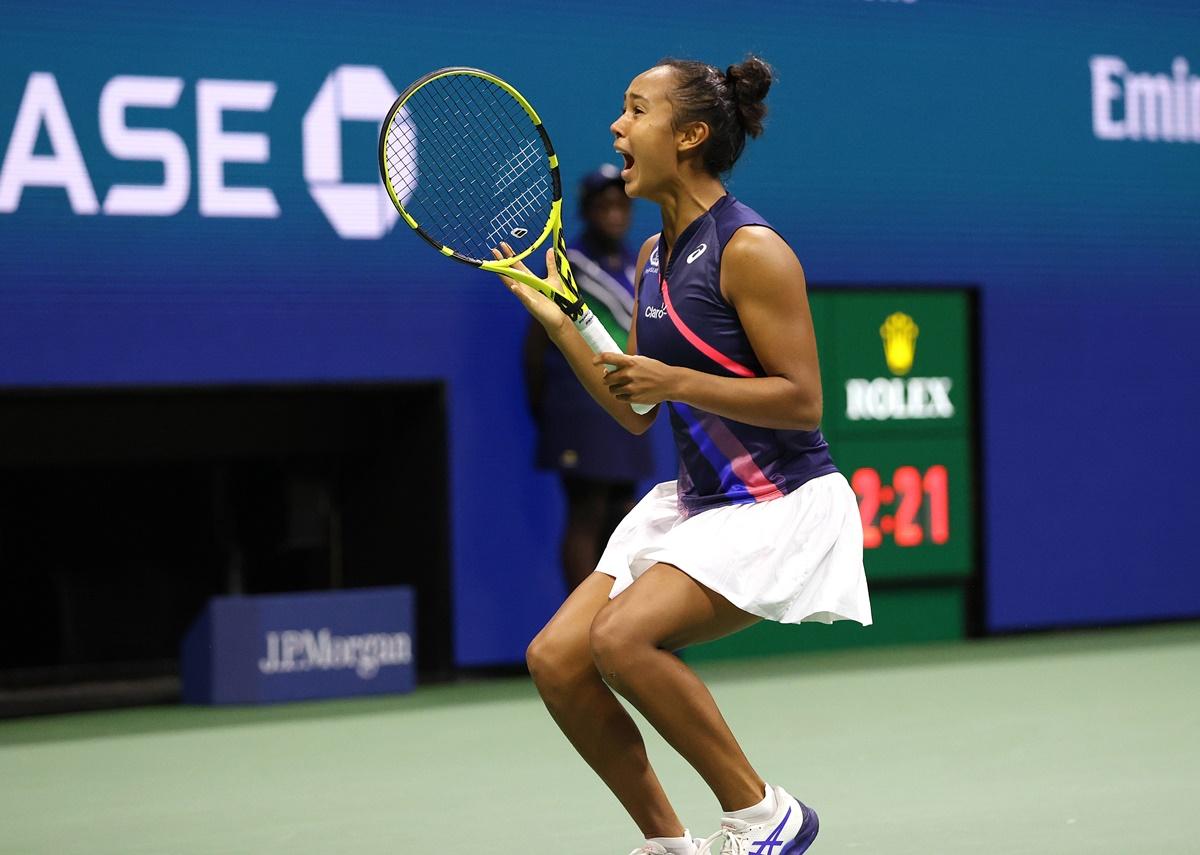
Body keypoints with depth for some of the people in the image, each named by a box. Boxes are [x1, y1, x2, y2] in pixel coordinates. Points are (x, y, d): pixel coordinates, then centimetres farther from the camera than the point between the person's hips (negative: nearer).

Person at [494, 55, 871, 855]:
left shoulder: (750, 250, -16)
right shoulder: (653, 256, 9)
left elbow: (803, 400, -19)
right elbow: (636, 411, 14)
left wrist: (676, 381, -25)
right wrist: (555, 318, 7)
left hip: (783, 504, -9)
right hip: (697, 502, 9)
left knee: (624, 638, -26)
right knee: (556, 660, -4)